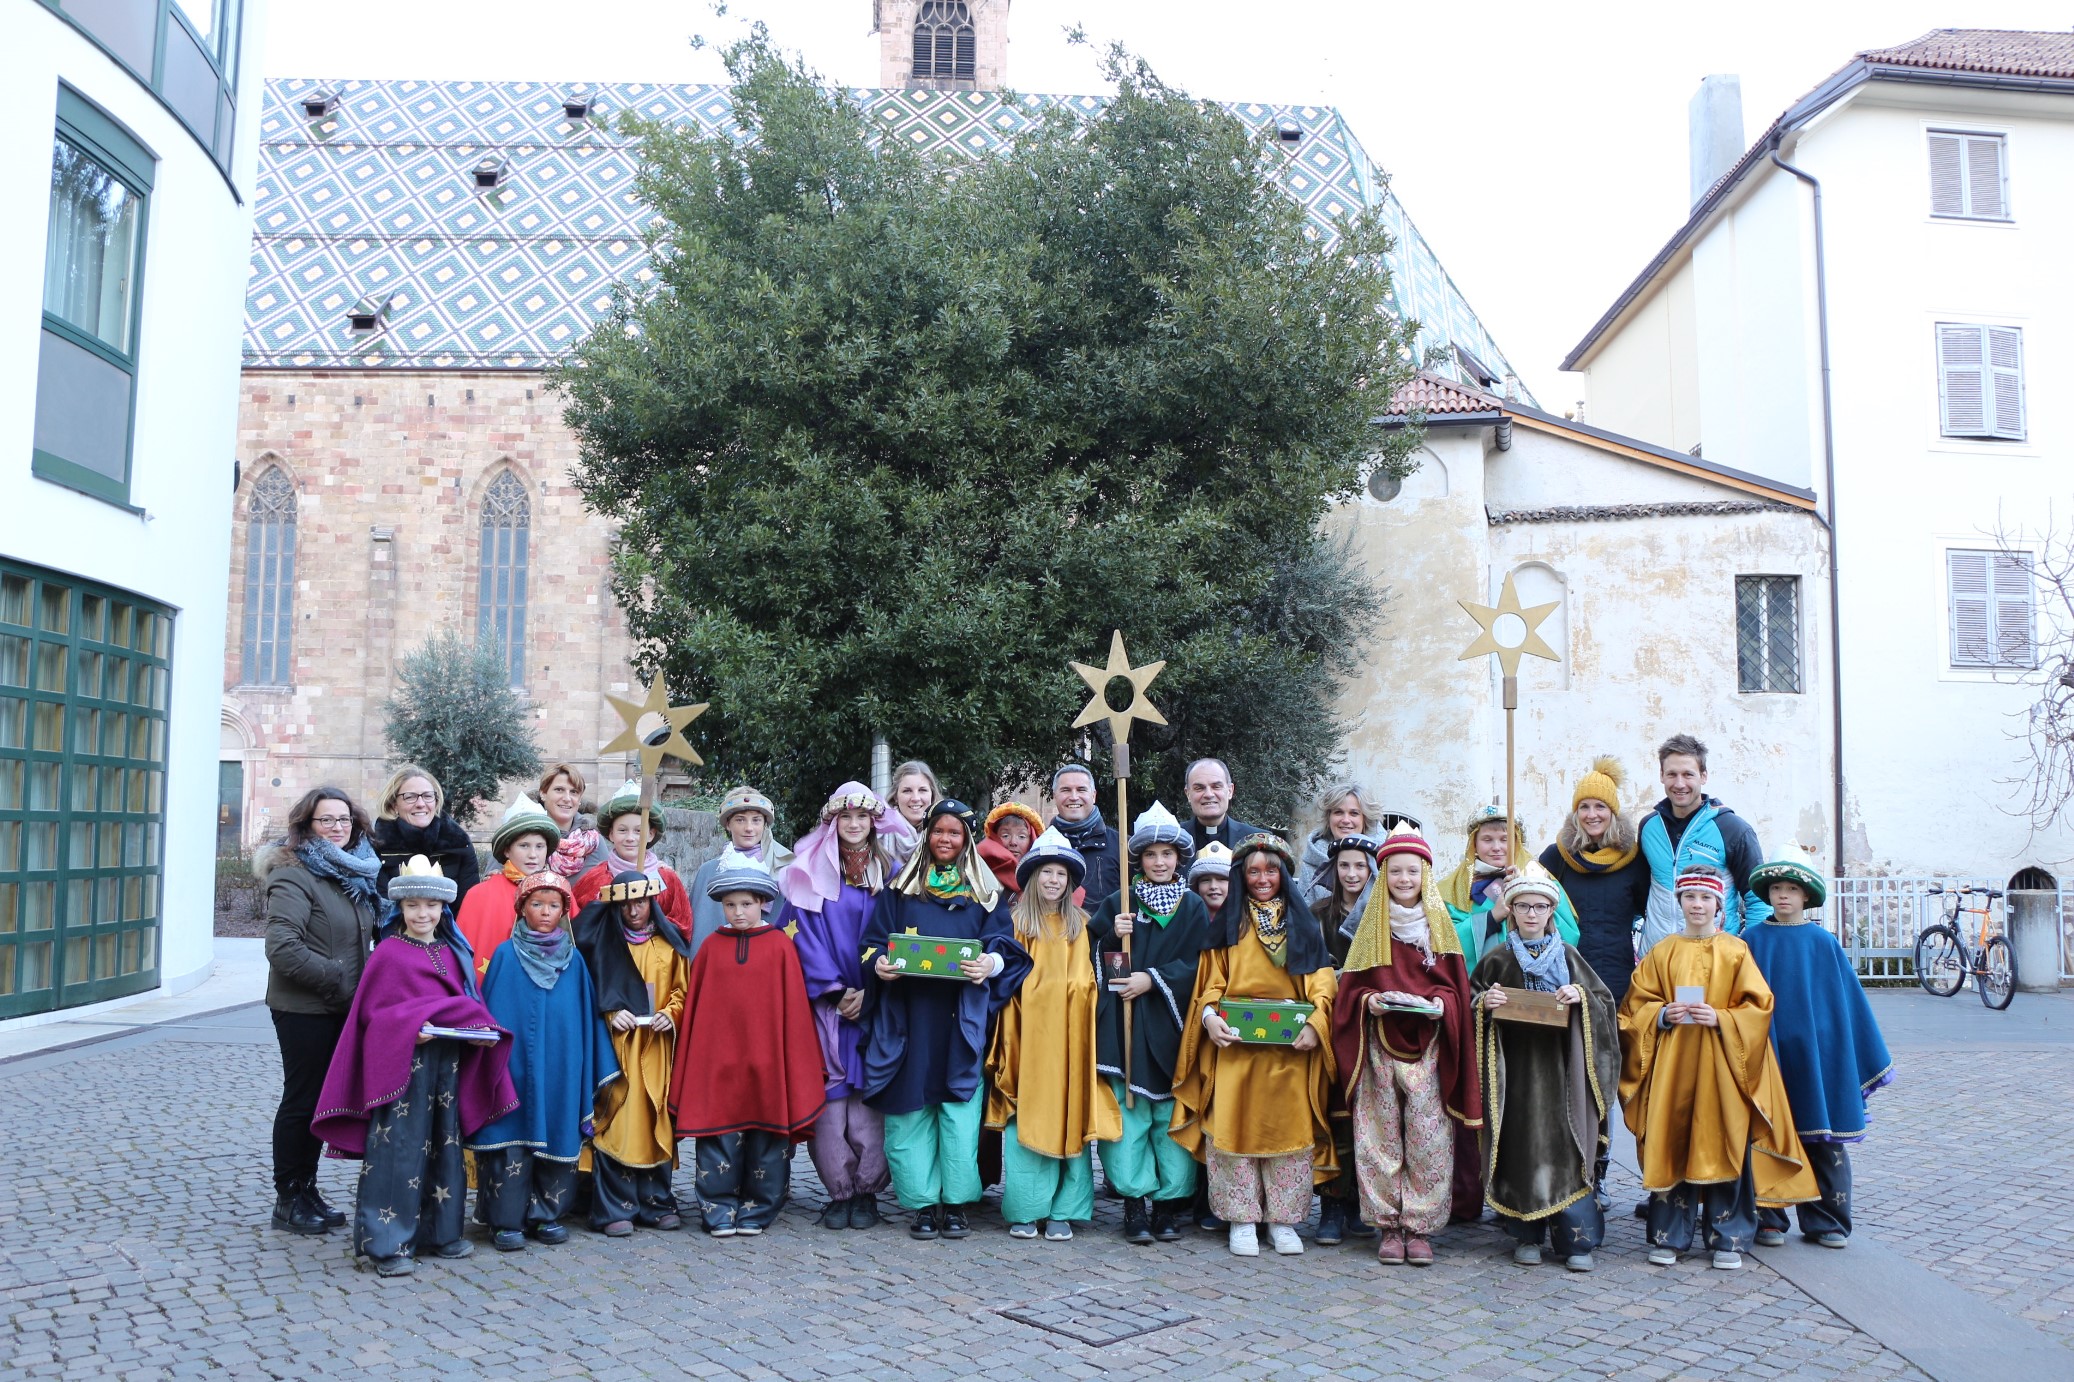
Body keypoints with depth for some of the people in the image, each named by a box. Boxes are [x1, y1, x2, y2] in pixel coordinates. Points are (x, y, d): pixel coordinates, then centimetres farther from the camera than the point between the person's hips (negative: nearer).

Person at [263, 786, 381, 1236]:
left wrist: (364, 983, 9)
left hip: (341, 1009, 8)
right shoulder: (294, 875, -13)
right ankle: (288, 1199, 14)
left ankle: (306, 1189, 25)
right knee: (302, 1101, 1)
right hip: (304, 1009, -7)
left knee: (323, 1099, 14)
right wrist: (337, 978, -18)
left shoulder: (354, 874, 11)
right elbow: (282, 948, -23)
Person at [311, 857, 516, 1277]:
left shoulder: (453, 953, 13)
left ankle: (439, 1232, 23)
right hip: (402, 1065, -6)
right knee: (398, 1151, -6)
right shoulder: (388, 953, -4)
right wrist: (411, 1028, -21)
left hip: (447, 1065, 6)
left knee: (444, 1147, 12)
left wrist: (480, 1031, -3)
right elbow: (374, 1011, -6)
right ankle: (388, 1243, 1)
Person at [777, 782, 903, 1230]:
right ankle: (839, 1192, 4)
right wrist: (835, 990, -9)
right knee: (829, 1095, -5)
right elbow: (803, 934, 0)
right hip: (824, 1004, -1)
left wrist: (868, 992, -7)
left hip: (874, 1005, 1)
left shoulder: (890, 873, 11)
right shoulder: (809, 873, 7)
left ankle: (866, 1191, 5)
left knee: (868, 1095, -4)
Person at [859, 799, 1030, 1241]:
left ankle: (956, 1202, 5)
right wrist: (879, 964, -12)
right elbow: (874, 942, 9)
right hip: (908, 1016, 1)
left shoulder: (985, 892, 13)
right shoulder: (900, 888, 14)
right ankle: (923, 1203, 8)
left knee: (960, 1109, -5)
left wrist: (991, 963, -16)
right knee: (911, 1109, -1)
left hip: (963, 1018, 0)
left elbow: (1005, 944, 6)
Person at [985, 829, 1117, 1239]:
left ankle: (1063, 1211, 8)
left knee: (1070, 1117, 1)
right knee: (1026, 1119, -2)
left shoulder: (1082, 924, 11)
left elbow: (1092, 978, 13)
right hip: (1029, 1033, -2)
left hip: (1070, 1034, 2)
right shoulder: (1017, 920, 5)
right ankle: (1024, 1210, 7)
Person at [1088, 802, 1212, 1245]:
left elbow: (1198, 966, 0)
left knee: (1172, 1116, 0)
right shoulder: (1117, 904, 9)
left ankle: (1169, 1205, 8)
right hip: (1124, 1025, 0)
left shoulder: (1193, 908, 9)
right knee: (1127, 1113, -5)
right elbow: (1095, 960, 5)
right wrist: (1114, 937, -13)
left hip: (1171, 1025, 0)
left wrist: (1153, 979, -10)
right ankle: (1135, 1201, 2)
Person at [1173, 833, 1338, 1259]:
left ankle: (1283, 1219, 13)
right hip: (1235, 1045, 0)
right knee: (1235, 1128, -3)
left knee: (1290, 1129, 1)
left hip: (1290, 1047, 1)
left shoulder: (1304, 924, 12)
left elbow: (1322, 982, 3)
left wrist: (1315, 1023, -14)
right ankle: (1242, 1219, 8)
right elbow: (1210, 982, 5)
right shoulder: (1228, 924, 11)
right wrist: (1209, 1015, -14)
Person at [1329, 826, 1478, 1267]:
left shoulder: (1439, 926, 6)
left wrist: (1439, 1005, -13)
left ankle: (1420, 1227, 9)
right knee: (1381, 1137, 1)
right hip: (1379, 1046, 0)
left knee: (1427, 1139, -2)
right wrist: (1368, 1001, -13)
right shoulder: (1371, 927, 7)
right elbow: (1350, 987, 7)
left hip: (1428, 1048, 0)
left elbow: (1455, 987, 6)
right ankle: (1388, 1226, 10)